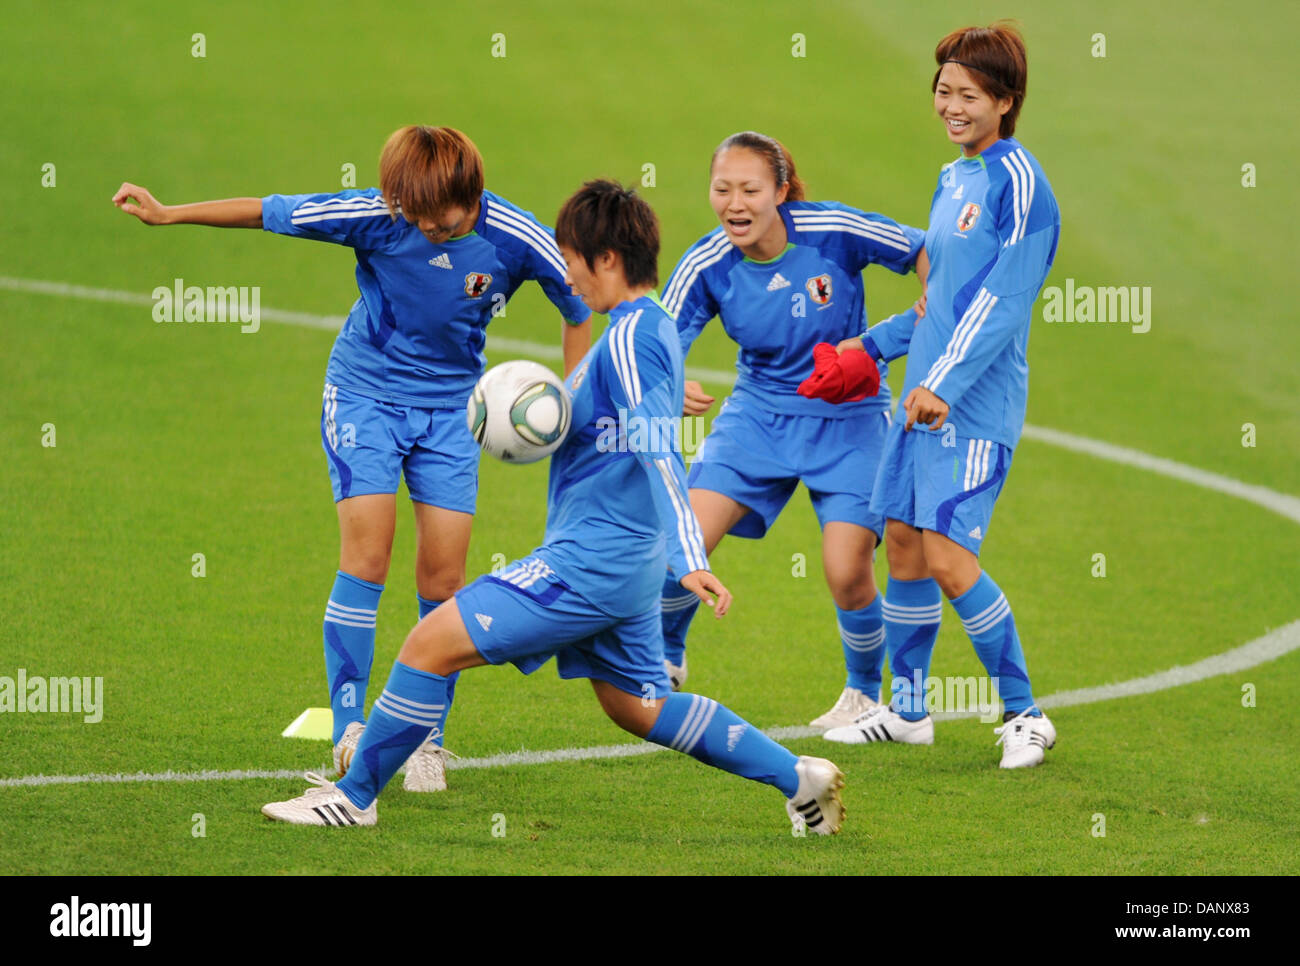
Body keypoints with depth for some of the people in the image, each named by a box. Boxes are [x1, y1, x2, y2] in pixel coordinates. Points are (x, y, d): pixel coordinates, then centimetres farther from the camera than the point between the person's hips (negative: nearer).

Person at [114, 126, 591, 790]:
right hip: (364, 391, -1)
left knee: (443, 573, -4)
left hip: (450, 404, 1)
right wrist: (168, 215, -9)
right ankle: (349, 726, -11)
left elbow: (580, 310, -2)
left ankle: (427, 738, 8)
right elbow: (270, 212, -11)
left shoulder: (517, 241, -18)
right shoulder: (376, 215, -20)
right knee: (367, 552, -16)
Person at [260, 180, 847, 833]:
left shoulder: (629, 338, -17)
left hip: (588, 561, -10)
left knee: (431, 645, -9)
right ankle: (796, 776, 22)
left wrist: (689, 559, -35)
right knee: (637, 707, 21)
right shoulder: (653, 327, 13)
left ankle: (355, 796, -1)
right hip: (624, 565, 10)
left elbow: (658, 451, -27)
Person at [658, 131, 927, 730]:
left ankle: (865, 692, 16)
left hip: (849, 418, -2)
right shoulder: (706, 266, -14)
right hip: (758, 413, 2)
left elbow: (922, 252, -7)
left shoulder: (833, 231, -20)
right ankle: (665, 658, 16)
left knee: (847, 573, -14)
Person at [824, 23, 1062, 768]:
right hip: (925, 399, 9)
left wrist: (944, 383, -25)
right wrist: (875, 343, 29)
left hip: (975, 408, -9)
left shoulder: (1018, 181, -12)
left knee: (950, 561, -13)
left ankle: (1025, 715, -2)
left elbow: (1002, 301, -19)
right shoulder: (954, 179, 15)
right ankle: (908, 711, 24)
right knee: (904, 542, 11)